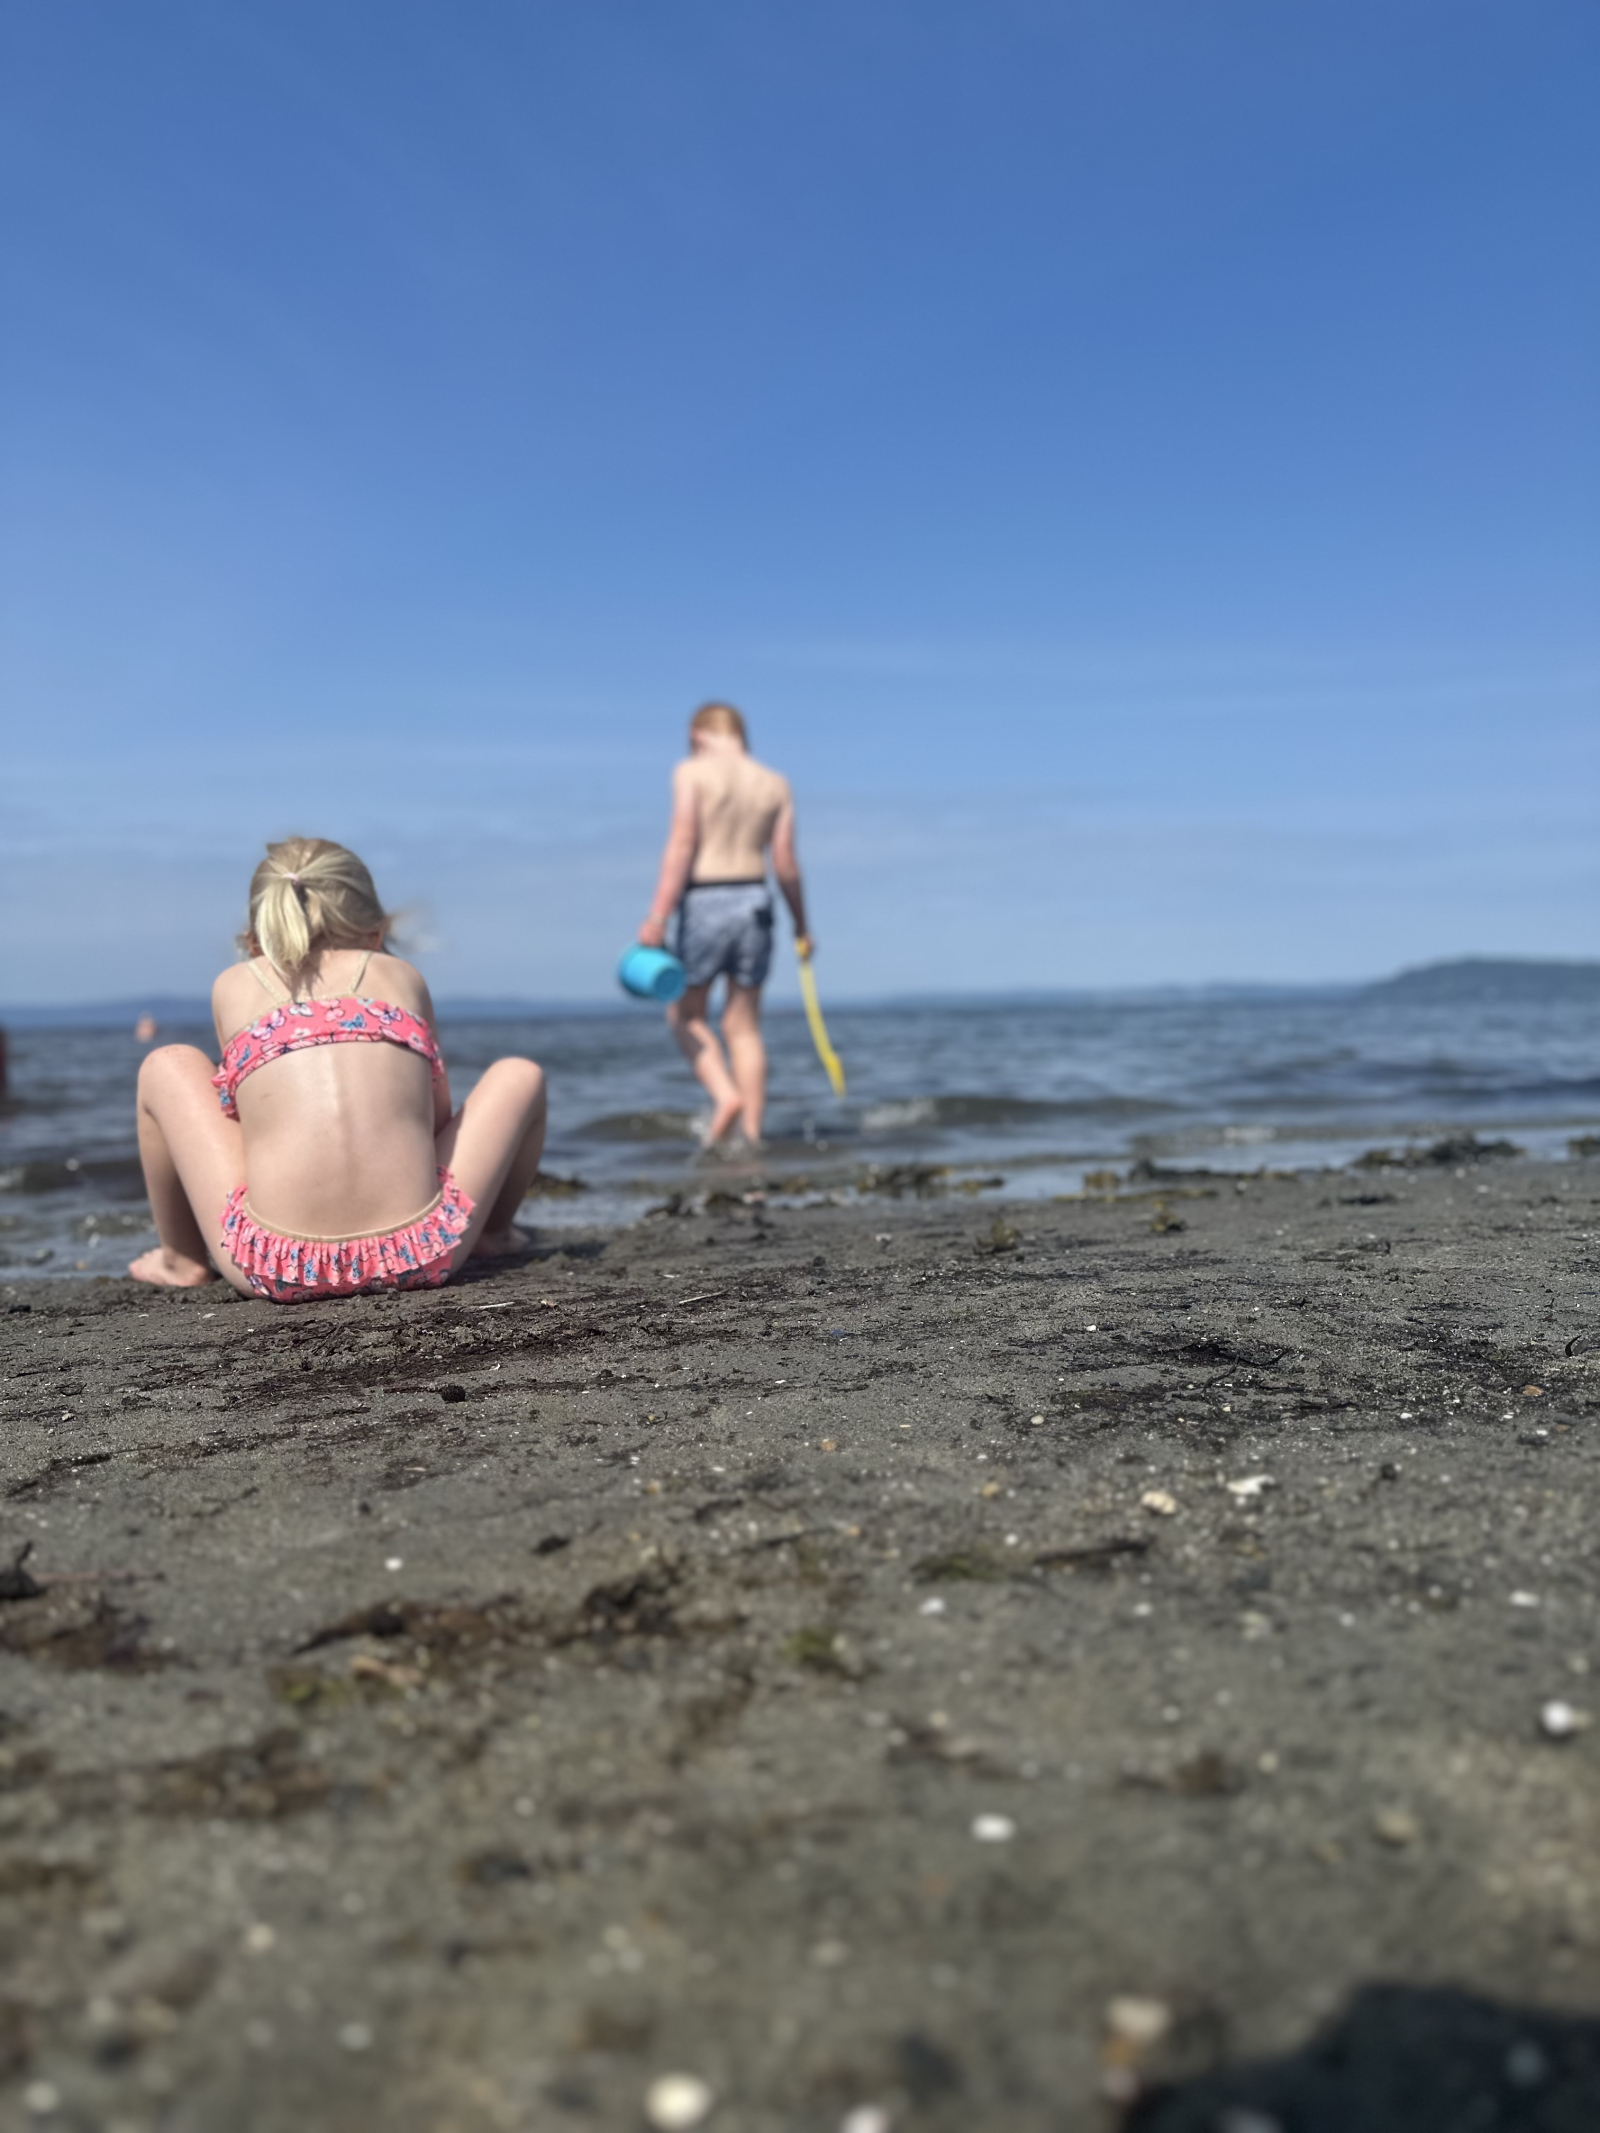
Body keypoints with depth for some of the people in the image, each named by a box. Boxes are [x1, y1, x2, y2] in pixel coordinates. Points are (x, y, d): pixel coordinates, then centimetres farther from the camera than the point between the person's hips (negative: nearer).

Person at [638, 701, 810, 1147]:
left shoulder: (692, 772, -3)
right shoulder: (775, 784, 9)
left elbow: (682, 843, -13)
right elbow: (785, 863, 6)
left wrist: (657, 915, -17)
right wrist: (801, 929, 16)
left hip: (702, 903, -4)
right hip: (754, 902, 4)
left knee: (686, 1015, 14)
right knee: (743, 1025, 10)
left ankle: (725, 1096, -6)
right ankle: (752, 1134, 6)